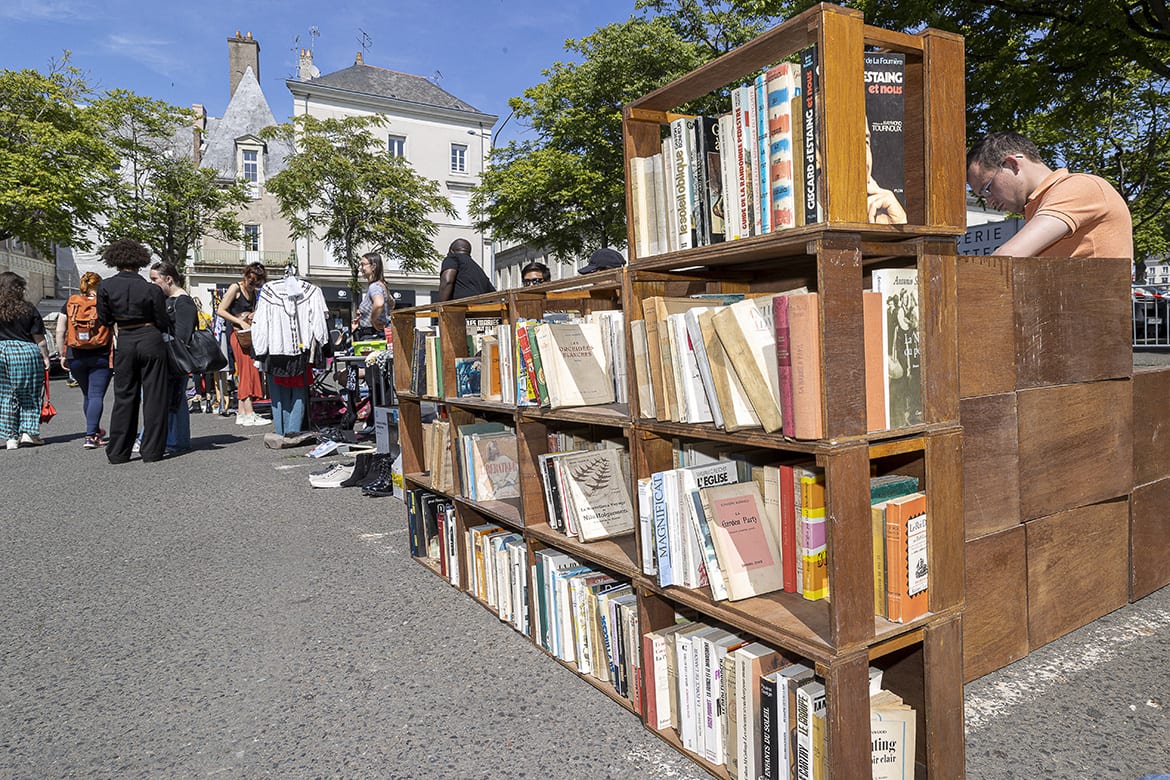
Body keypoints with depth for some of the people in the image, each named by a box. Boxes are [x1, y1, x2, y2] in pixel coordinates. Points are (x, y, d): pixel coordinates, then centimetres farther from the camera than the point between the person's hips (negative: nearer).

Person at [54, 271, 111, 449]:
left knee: (87, 394, 19)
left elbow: (60, 331, 4)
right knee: (97, 396, -3)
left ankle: (95, 432, 31)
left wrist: (63, 355, 11)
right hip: (101, 357, -3)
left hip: (75, 357, 3)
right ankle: (91, 436, -12)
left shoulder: (69, 303, 6)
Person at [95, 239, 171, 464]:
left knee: (124, 396, 12)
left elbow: (103, 319, 6)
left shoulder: (105, 287, -3)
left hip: (124, 342, 3)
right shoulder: (151, 289, -9)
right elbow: (163, 323, -2)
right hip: (150, 340, -2)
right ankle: (152, 451, 6)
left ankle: (118, 452, 16)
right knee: (154, 395, 4)